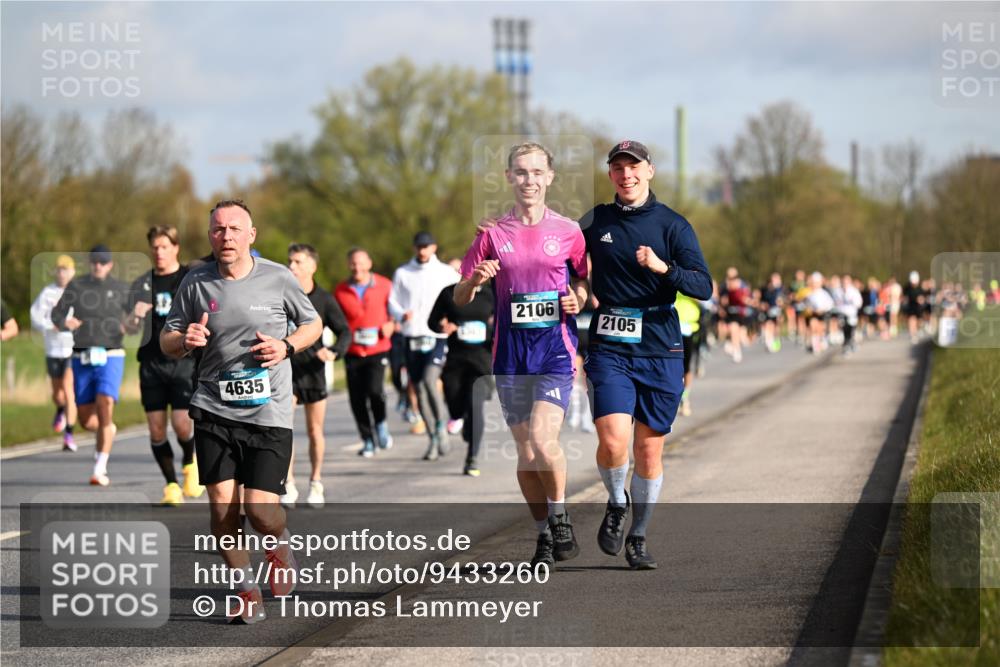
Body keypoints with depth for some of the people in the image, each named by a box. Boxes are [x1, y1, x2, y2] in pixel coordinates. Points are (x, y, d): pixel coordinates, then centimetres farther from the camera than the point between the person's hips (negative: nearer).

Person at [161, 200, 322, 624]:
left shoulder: (278, 278, -1)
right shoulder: (196, 283, 3)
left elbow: (313, 324, 13)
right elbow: (167, 342, 11)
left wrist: (287, 346, -8)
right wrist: (184, 340, -13)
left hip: (269, 414, -2)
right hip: (214, 412, 2)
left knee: (260, 510, -9)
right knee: (222, 508, -5)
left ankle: (280, 548, 27)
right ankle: (247, 593, 14)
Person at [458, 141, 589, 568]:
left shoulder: (568, 232, 4)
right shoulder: (493, 234, 6)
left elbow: (586, 282, 16)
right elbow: (459, 299, 8)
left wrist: (577, 299, -6)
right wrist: (474, 280, -13)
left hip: (556, 351, -2)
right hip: (510, 354, 2)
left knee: (542, 440, -19)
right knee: (525, 453, 3)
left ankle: (560, 517, 3)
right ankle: (544, 535, 18)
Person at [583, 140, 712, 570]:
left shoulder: (673, 225, 1)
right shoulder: (595, 221, 8)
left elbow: (704, 287, -7)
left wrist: (663, 267, -24)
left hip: (661, 352, 0)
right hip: (609, 350, 0)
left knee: (649, 450, 3)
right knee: (613, 442, -17)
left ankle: (637, 538, 20)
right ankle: (616, 504, 13)